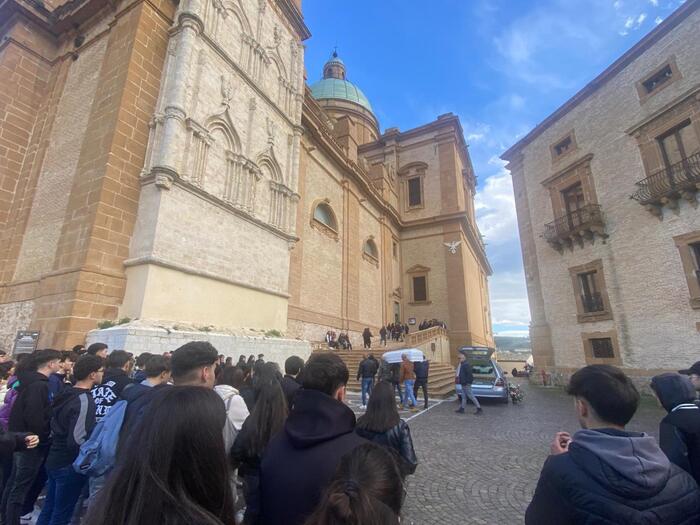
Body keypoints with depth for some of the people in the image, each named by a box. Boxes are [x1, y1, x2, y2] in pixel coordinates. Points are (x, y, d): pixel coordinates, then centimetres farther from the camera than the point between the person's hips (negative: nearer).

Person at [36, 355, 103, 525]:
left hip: (55, 460, 8)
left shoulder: (66, 394, 2)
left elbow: (55, 427, 14)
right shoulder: (84, 401, -26)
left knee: (49, 508, 21)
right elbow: (77, 440, -29)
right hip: (70, 465, -8)